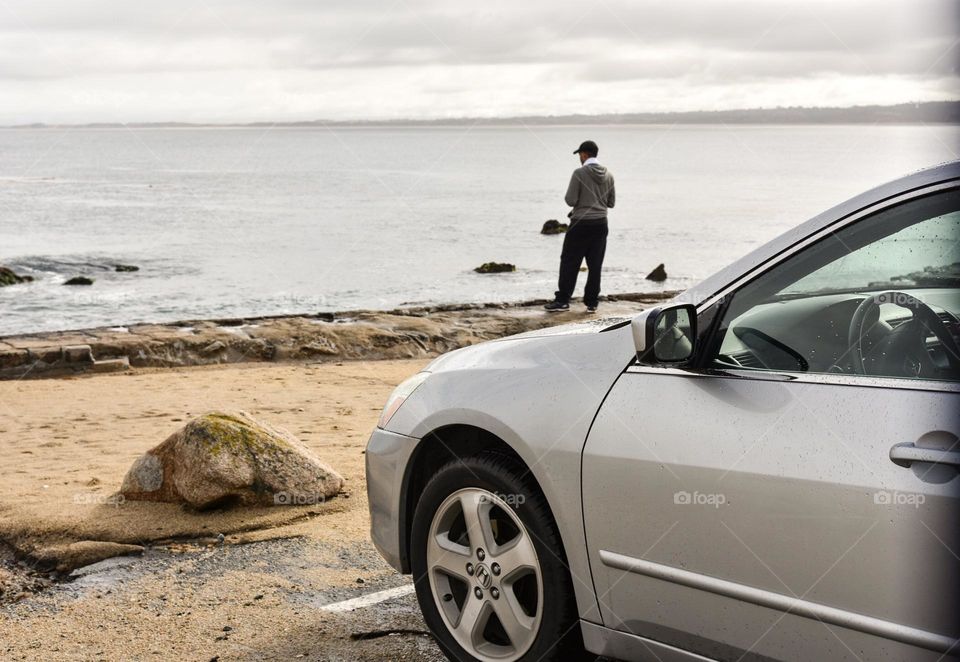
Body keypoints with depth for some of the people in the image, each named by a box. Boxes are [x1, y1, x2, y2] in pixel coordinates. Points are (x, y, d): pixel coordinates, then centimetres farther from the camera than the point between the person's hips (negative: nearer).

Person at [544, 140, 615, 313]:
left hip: (581, 223, -5)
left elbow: (570, 200, -13)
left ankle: (563, 300, 2)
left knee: (569, 263, 2)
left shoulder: (579, 173, -12)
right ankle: (592, 302, 8)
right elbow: (611, 202, 11)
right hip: (601, 223, 5)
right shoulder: (608, 175, 5)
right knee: (595, 265, 7)